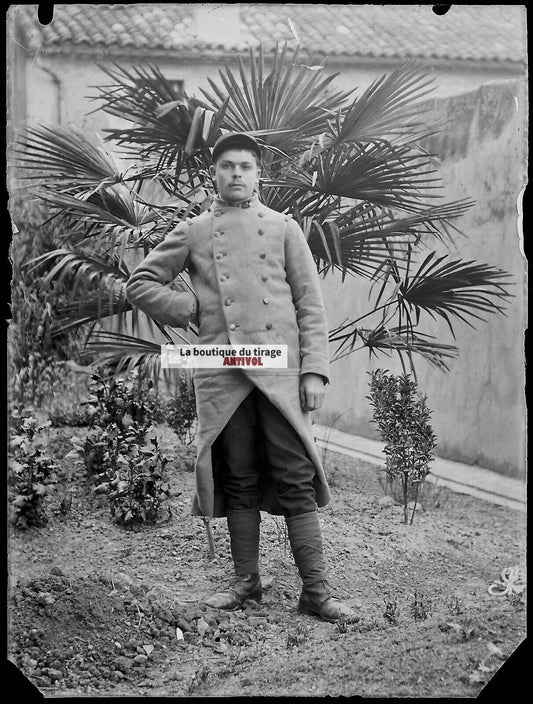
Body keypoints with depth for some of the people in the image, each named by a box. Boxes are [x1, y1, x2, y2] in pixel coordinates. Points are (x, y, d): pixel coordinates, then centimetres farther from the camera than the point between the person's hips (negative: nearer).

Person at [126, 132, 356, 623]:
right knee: (239, 480, 6)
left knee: (296, 479, -3)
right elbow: (139, 284, 16)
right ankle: (246, 581, 18)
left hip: (281, 369, -1)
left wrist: (314, 369, -1)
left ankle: (316, 590, 0)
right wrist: (191, 309, 4)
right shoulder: (193, 233, 12)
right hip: (222, 374, 1)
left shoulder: (284, 228, 11)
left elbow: (310, 304, 8)